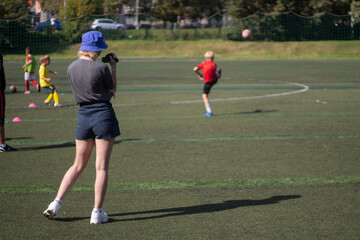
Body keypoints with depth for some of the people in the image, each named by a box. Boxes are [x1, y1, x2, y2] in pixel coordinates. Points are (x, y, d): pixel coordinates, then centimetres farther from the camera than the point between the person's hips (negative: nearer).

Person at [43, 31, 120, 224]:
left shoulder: (71, 68, 4)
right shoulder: (101, 68, -12)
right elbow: (112, 90, 2)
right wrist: (113, 67, 9)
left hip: (83, 115, 5)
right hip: (103, 114, -5)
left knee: (78, 165, 15)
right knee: (102, 167, 1)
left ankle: (56, 204, 9)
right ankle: (97, 212, 3)